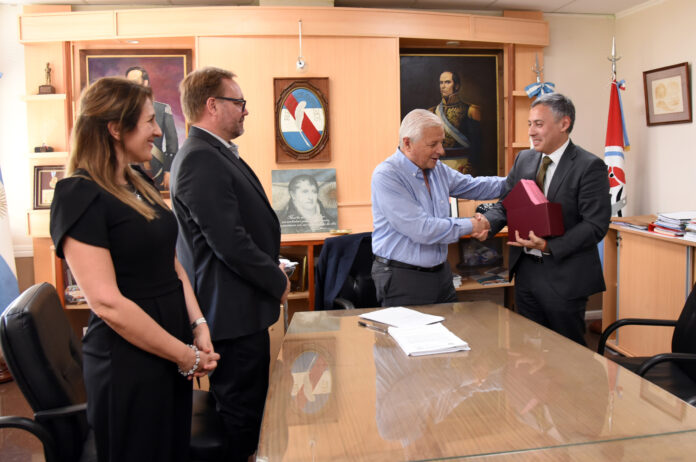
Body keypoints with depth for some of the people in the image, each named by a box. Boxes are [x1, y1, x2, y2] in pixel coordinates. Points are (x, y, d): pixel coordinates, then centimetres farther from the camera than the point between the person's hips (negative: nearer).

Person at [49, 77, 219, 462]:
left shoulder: (139, 184, 8)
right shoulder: (79, 196, -17)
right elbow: (108, 303, -22)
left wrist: (199, 326, -3)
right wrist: (186, 355, -15)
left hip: (171, 353, 8)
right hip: (128, 361, -8)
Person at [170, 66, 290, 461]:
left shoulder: (216, 154, 14)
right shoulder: (201, 161, -20)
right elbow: (229, 242, -24)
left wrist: (272, 265, 10)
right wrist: (277, 282, -11)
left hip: (240, 305, 10)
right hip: (232, 310, -10)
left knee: (244, 405, 21)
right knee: (242, 412, 3)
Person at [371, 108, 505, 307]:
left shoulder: (437, 168, 6)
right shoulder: (386, 176, -18)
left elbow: (472, 186, 23)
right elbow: (422, 229, -24)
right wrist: (469, 226, -13)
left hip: (440, 273, 7)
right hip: (402, 278, -7)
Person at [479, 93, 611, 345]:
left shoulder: (590, 167, -11)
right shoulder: (524, 159, 8)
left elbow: (596, 225, -16)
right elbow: (505, 203, 8)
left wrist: (549, 246, -26)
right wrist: (487, 222, -14)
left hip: (563, 276, -5)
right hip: (525, 270, 6)